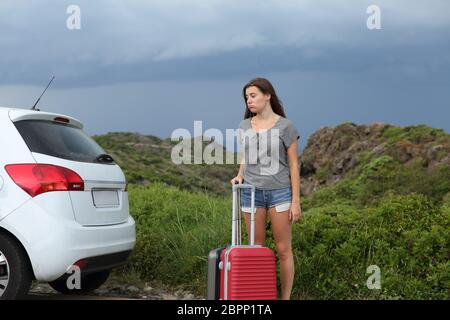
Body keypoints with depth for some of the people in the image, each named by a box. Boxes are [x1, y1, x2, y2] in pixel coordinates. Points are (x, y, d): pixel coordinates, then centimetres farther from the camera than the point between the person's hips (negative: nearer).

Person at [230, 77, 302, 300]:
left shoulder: (285, 127, -5)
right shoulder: (244, 127, 7)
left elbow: (293, 165, -4)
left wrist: (295, 201, -7)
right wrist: (240, 176, -3)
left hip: (279, 192, -3)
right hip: (252, 192, 4)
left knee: (283, 250, 2)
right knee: (256, 248, 8)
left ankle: (286, 298, 10)